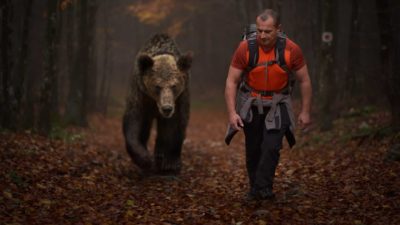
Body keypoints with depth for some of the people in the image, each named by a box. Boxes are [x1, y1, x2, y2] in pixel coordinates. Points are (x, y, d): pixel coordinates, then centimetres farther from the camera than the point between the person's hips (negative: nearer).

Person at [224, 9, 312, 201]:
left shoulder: (291, 49, -19)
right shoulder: (245, 48, -20)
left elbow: (304, 81, -7)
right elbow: (231, 82, -15)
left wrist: (305, 112, -6)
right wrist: (232, 113, -23)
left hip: (277, 105, -1)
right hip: (251, 105, 1)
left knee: (271, 147, -15)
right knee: (253, 149, 8)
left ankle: (263, 189, -10)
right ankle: (254, 188, 25)